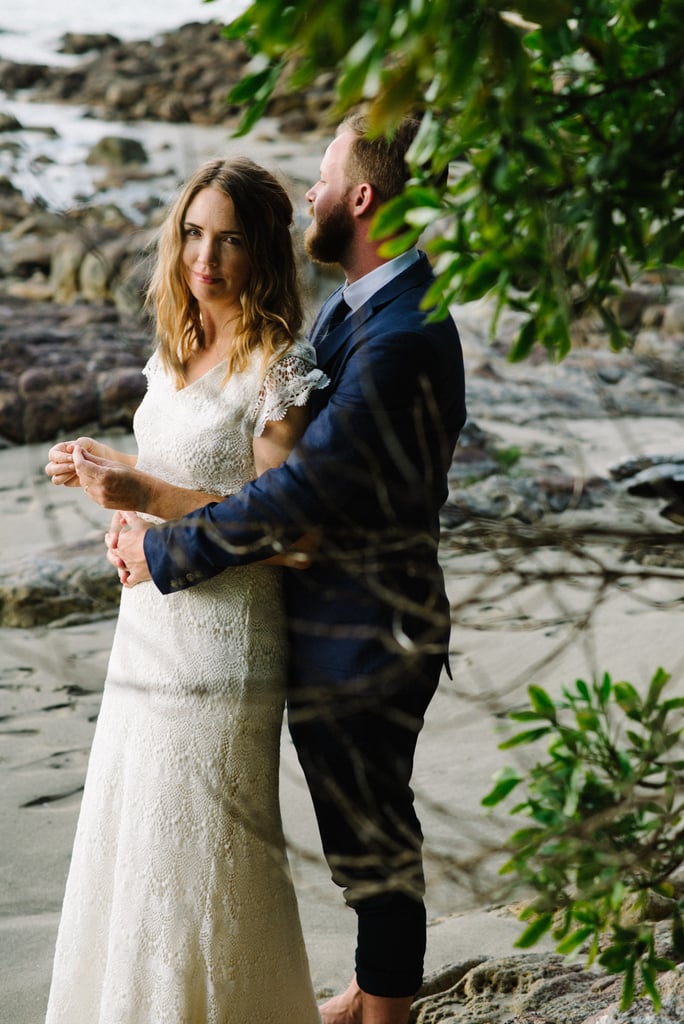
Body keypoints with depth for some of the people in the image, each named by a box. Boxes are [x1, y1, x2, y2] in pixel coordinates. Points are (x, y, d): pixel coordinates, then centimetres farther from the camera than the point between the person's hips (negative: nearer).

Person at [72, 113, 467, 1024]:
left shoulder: (401, 344, -27)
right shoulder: (351, 311, 8)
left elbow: (305, 492, -29)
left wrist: (165, 553, -18)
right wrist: (147, 494, -4)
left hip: (362, 640, -10)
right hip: (330, 621, 10)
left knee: (373, 835, 8)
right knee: (365, 823, 24)